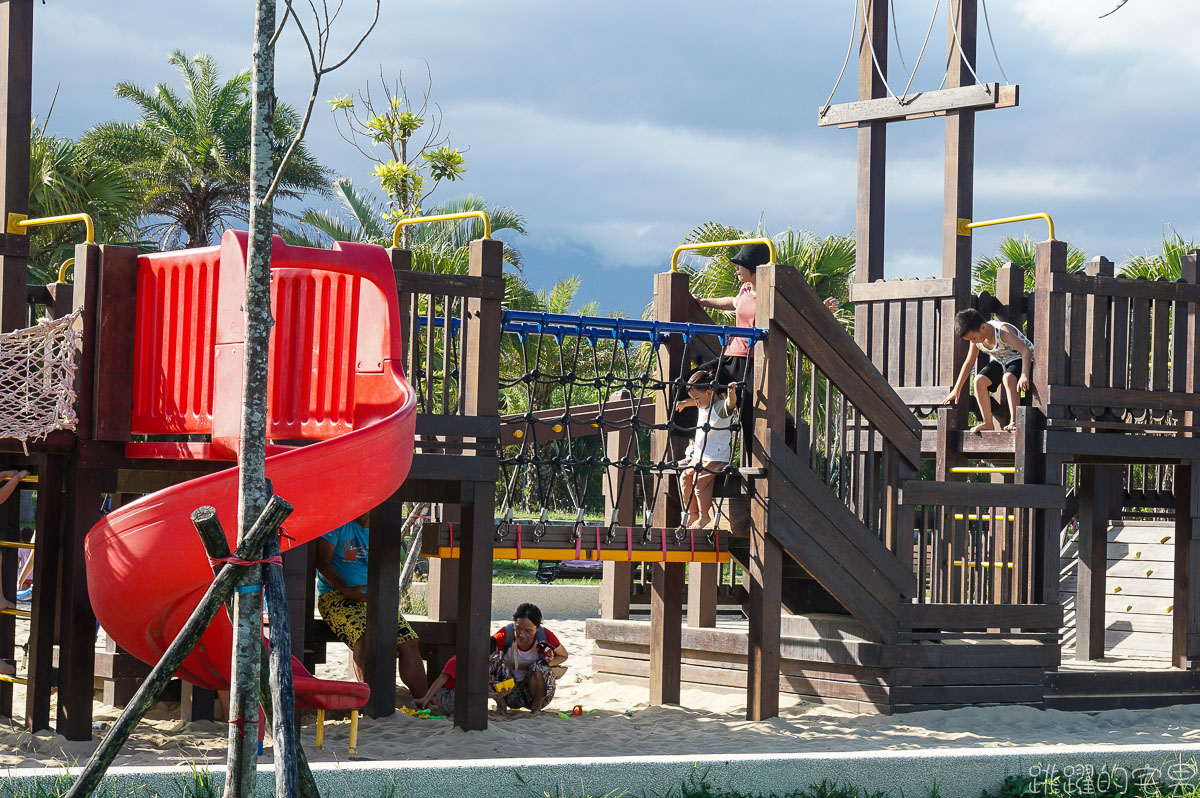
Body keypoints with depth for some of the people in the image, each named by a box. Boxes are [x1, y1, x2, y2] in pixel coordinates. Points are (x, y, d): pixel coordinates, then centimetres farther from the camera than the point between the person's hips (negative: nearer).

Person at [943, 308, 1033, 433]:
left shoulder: (1003, 331, -33)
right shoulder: (976, 337, -10)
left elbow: (1026, 351, -43)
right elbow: (968, 363, 4)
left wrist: (1024, 375, -58)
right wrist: (956, 390, 5)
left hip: (1019, 359, -7)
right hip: (999, 361, 7)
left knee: (1008, 378, -38)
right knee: (979, 380, -18)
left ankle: (1013, 421, -36)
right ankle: (988, 423, -10)